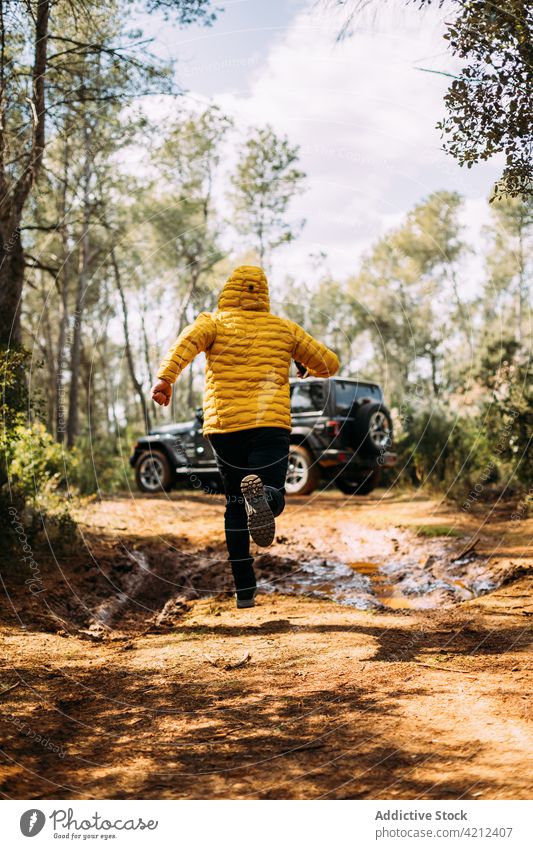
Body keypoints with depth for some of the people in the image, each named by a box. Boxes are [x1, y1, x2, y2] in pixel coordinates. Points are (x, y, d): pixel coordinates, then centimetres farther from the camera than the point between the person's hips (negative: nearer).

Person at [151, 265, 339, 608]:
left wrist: (165, 377, -25)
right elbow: (329, 364, 17)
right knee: (273, 497, -1)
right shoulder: (284, 328, 13)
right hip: (270, 425, -1)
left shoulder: (214, 321, 8)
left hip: (223, 426, 1)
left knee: (236, 506, 14)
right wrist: (306, 367, 37)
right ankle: (260, 494, -40)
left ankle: (245, 589, 12)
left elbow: (188, 340, -14)